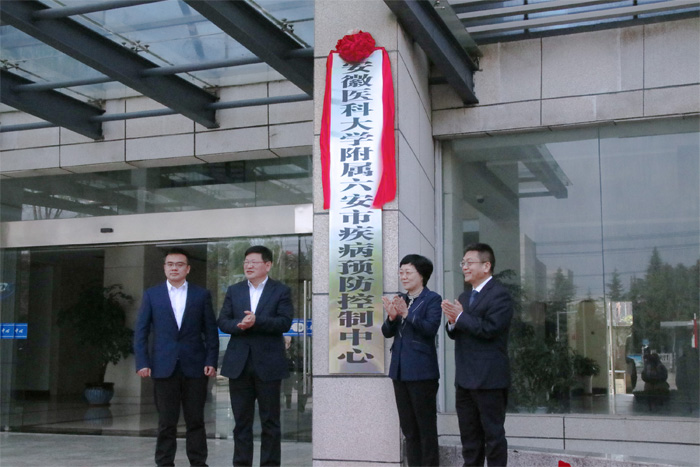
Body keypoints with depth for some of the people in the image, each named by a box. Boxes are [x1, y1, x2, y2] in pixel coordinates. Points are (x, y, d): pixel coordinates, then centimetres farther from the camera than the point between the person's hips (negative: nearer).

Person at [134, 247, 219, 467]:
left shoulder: (202, 295, 7)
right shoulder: (151, 294, 7)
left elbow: (211, 331, 5)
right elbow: (140, 331, 4)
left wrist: (211, 361, -4)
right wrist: (142, 362, -5)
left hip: (194, 366, 0)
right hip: (164, 367, 0)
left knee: (196, 421, 5)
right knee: (166, 422, 4)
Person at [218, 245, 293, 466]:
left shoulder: (281, 291, 1)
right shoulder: (234, 291, 11)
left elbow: (285, 323, -10)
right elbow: (223, 322, 4)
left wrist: (256, 321, -22)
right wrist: (239, 325, -16)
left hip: (268, 364, -3)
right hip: (239, 364, 3)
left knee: (270, 421, 4)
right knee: (241, 421, 8)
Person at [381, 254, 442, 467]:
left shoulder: (432, 299, -5)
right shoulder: (399, 299, 13)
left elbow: (431, 328, -19)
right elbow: (387, 332, 8)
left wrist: (407, 314, -27)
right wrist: (391, 317, -12)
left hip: (422, 371, -7)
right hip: (399, 369, 7)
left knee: (426, 427, 0)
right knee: (408, 427, 13)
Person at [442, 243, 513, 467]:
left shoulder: (499, 294, -10)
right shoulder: (464, 297, 17)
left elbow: (489, 328, -22)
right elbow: (457, 333, 14)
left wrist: (460, 317, -15)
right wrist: (452, 322, -7)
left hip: (488, 378, -9)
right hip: (465, 379, 9)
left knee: (493, 434, 0)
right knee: (469, 436, 15)